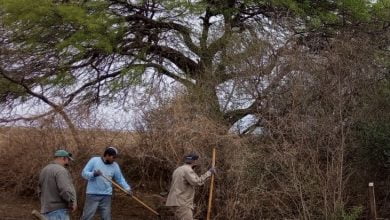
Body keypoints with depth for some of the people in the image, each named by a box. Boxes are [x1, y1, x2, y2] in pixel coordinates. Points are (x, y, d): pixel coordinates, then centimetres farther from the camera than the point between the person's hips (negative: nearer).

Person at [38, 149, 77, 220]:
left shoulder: (44, 170, 15)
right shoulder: (60, 170, -14)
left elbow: (40, 191, 21)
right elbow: (65, 190, -24)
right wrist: (72, 202, -10)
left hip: (47, 211, 10)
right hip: (59, 211, -9)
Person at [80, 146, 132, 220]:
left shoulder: (115, 166, 5)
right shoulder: (94, 160, -4)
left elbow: (120, 179, 8)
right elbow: (84, 173, -5)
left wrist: (127, 188, -7)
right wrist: (93, 174, -25)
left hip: (106, 196, 3)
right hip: (92, 195, -3)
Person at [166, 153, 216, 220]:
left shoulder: (178, 169, 19)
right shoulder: (187, 170, -12)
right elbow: (197, 182, -23)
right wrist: (208, 173, -17)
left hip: (177, 201, 10)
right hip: (182, 203, -10)